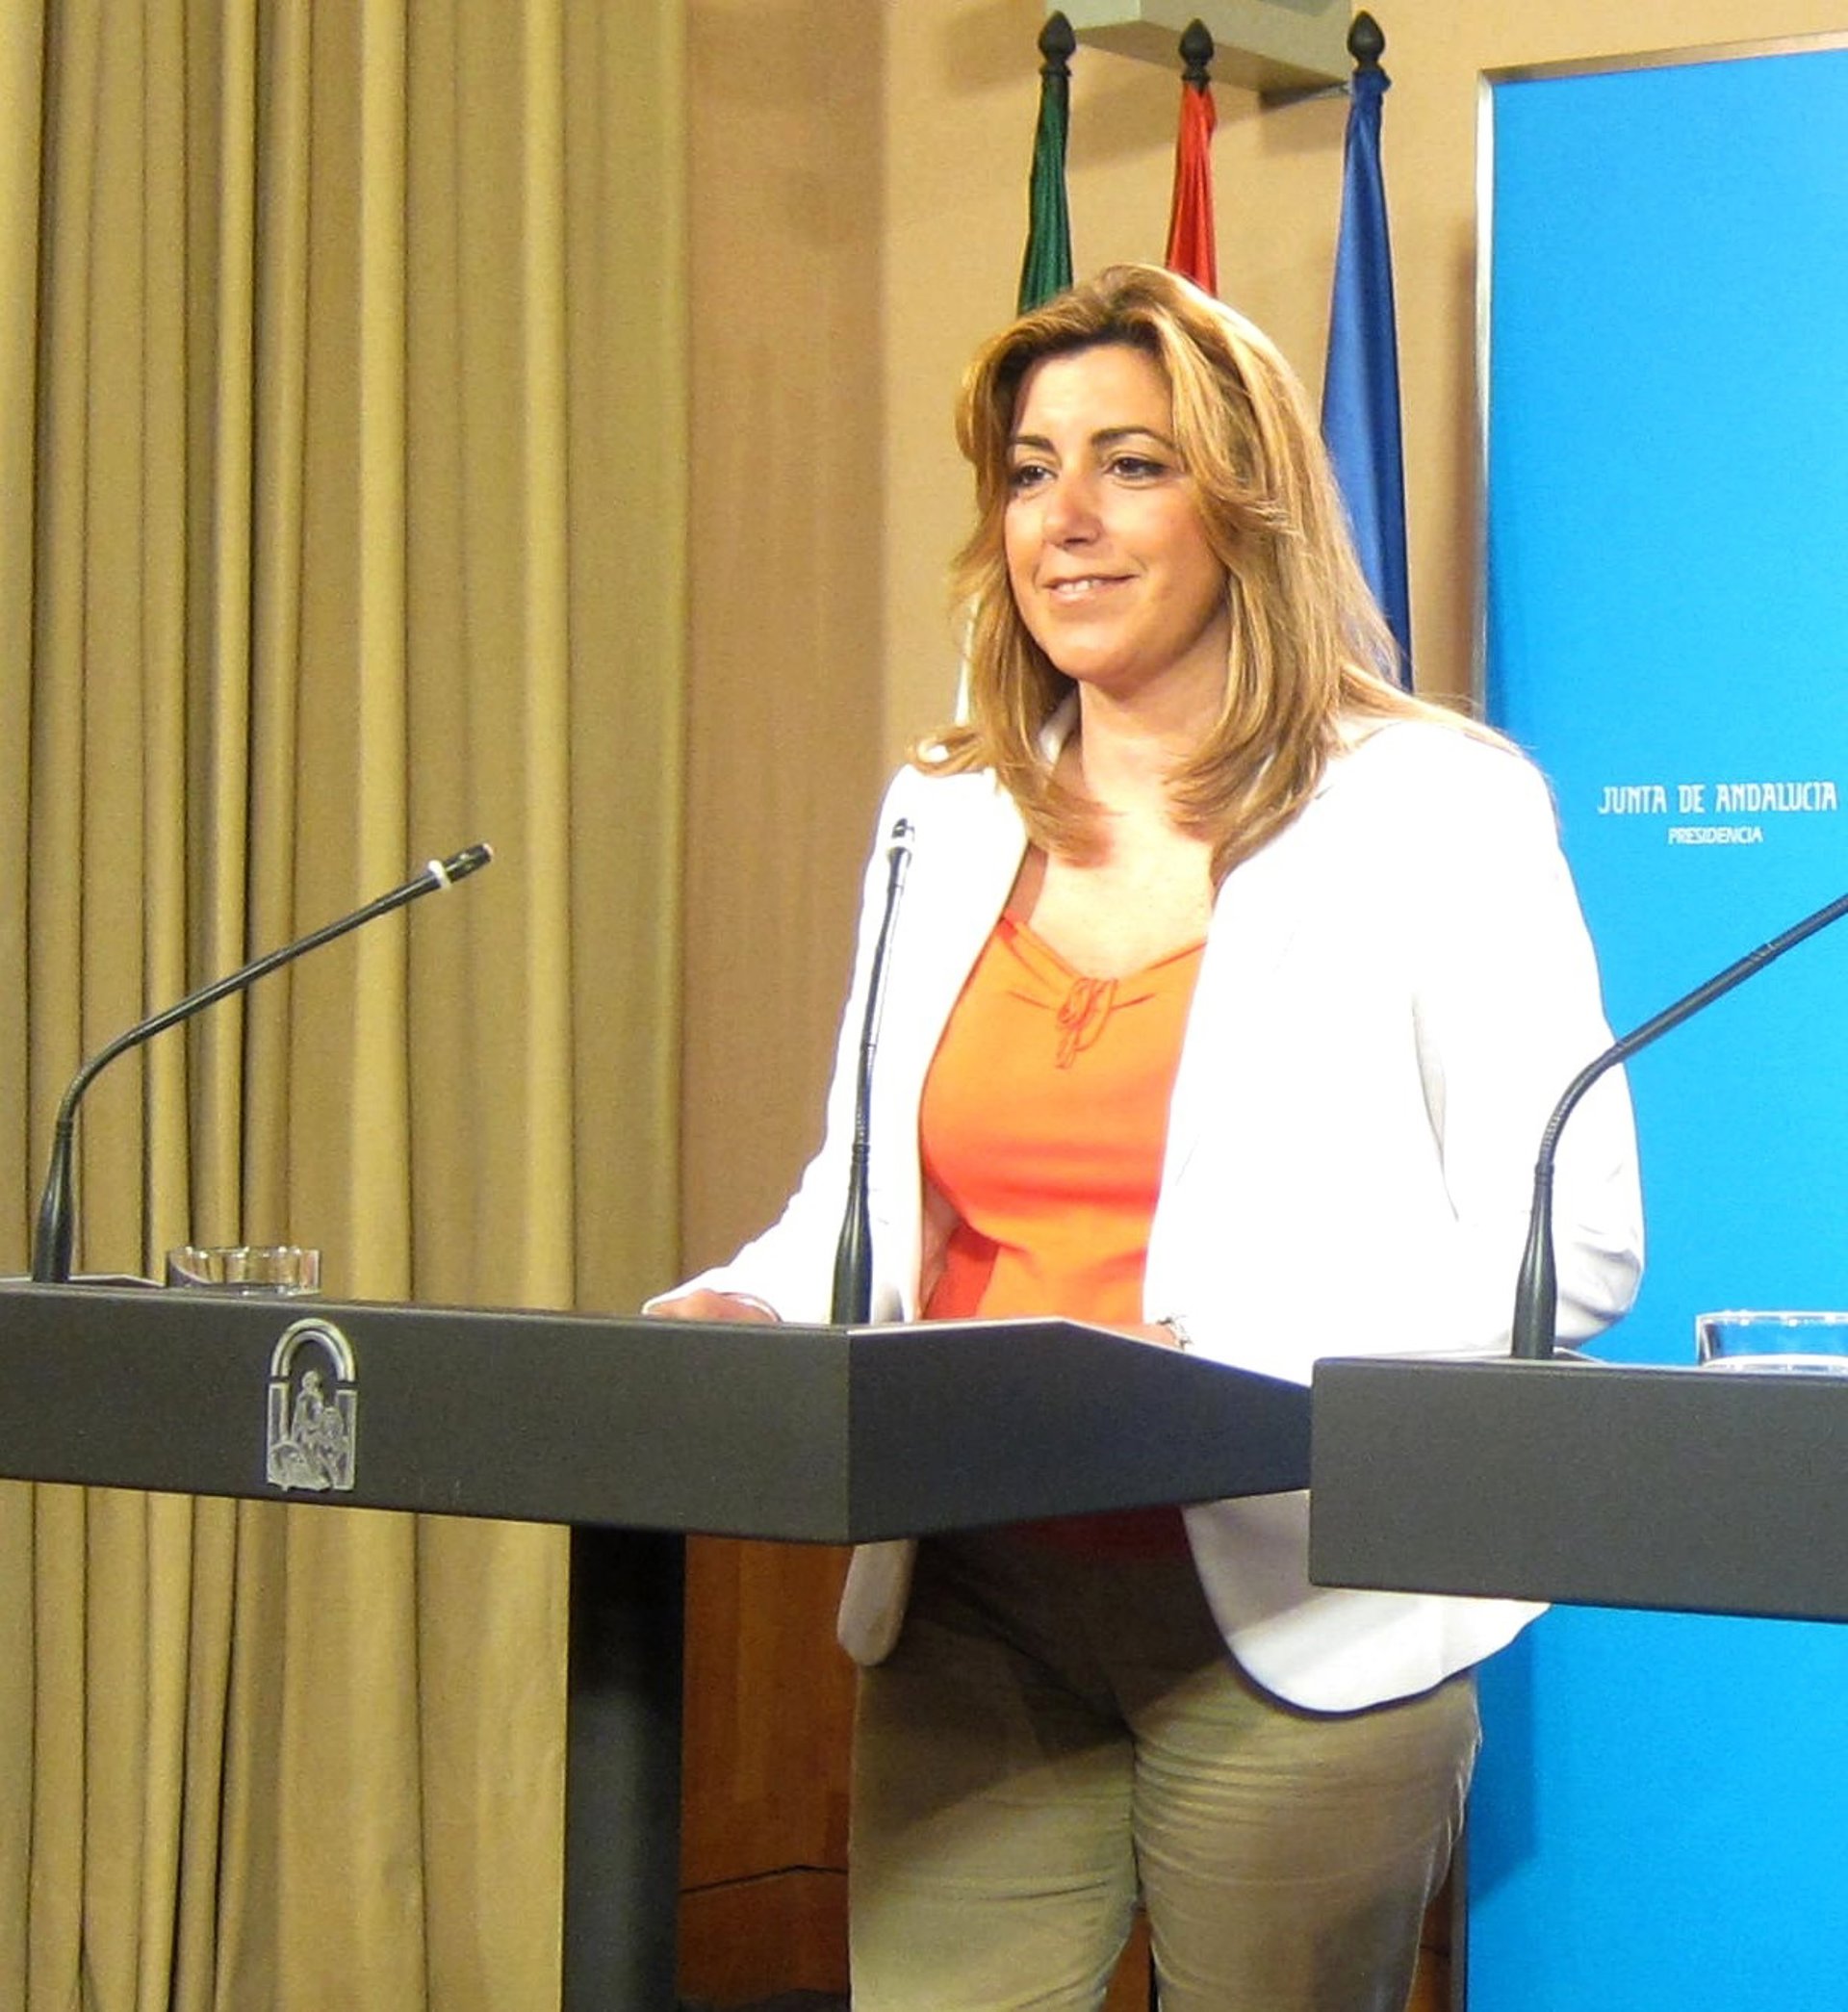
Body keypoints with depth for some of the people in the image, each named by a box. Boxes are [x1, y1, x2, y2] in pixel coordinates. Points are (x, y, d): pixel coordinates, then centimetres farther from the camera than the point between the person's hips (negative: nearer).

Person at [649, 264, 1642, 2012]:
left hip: (1296, 1619, -4)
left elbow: (1570, 1247, -9)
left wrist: (1218, 1359, -22)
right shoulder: (945, 821, 14)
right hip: (975, 1616, 4)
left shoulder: (1433, 809, -3)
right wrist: (746, 1312, -2)